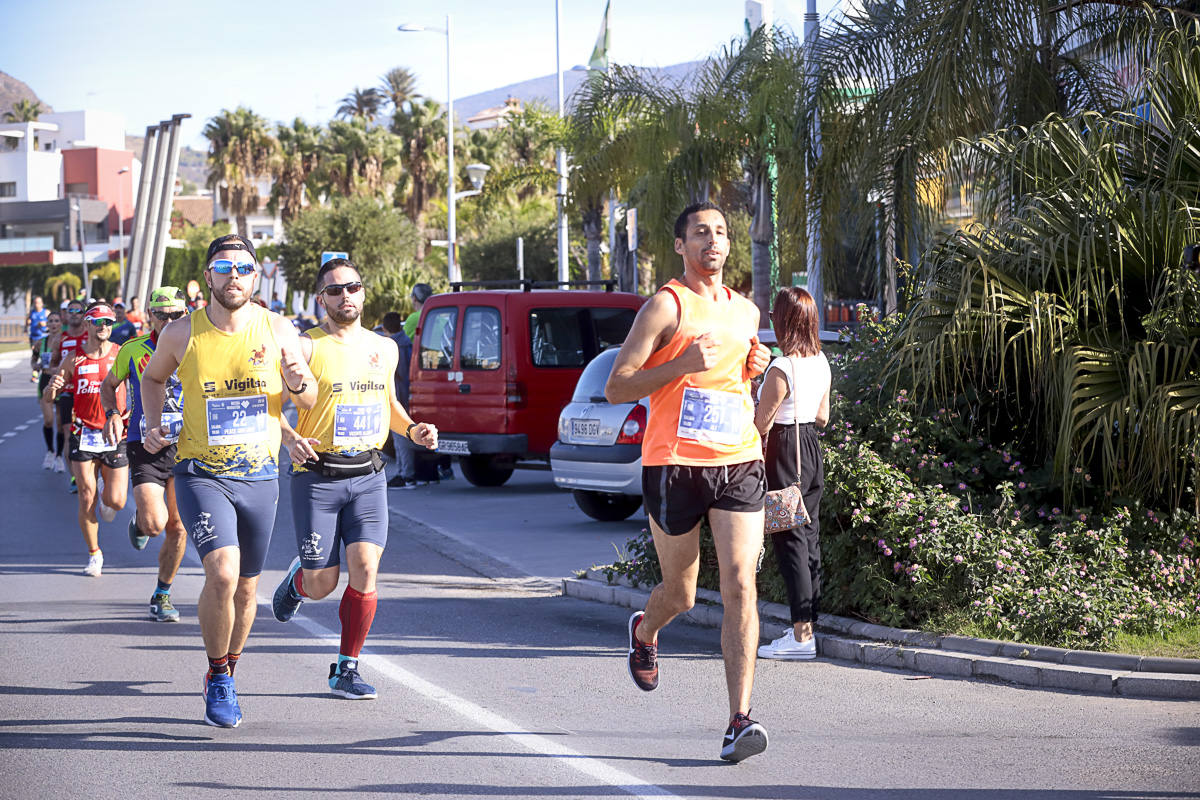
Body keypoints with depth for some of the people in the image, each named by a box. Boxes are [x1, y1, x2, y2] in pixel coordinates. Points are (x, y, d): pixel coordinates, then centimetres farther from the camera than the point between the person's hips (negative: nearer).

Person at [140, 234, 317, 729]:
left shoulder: (278, 331, -4)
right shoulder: (182, 334, -6)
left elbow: (310, 401, 6)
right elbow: (153, 377, 15)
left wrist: (298, 383, -17)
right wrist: (153, 426, -1)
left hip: (259, 476, 3)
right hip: (200, 474, -3)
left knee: (246, 587, 12)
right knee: (222, 573, -22)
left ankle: (227, 675, 35)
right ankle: (217, 678, -3)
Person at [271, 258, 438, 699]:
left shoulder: (384, 348, 11)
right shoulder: (306, 347, -5)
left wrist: (412, 429, 7)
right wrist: (289, 438, -24)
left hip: (368, 476, 3)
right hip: (317, 476, -3)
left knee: (365, 571, -12)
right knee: (321, 585, 0)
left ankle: (347, 669, 1)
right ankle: (297, 579, 38)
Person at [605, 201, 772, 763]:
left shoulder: (745, 312, 16)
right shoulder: (666, 306, -4)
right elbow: (616, 388, -8)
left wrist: (753, 368, 9)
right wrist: (682, 364, -20)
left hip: (739, 463, 4)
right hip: (674, 464, -4)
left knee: (740, 587, -11)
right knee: (680, 594, 9)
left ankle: (739, 721, -14)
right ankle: (644, 632, 46)